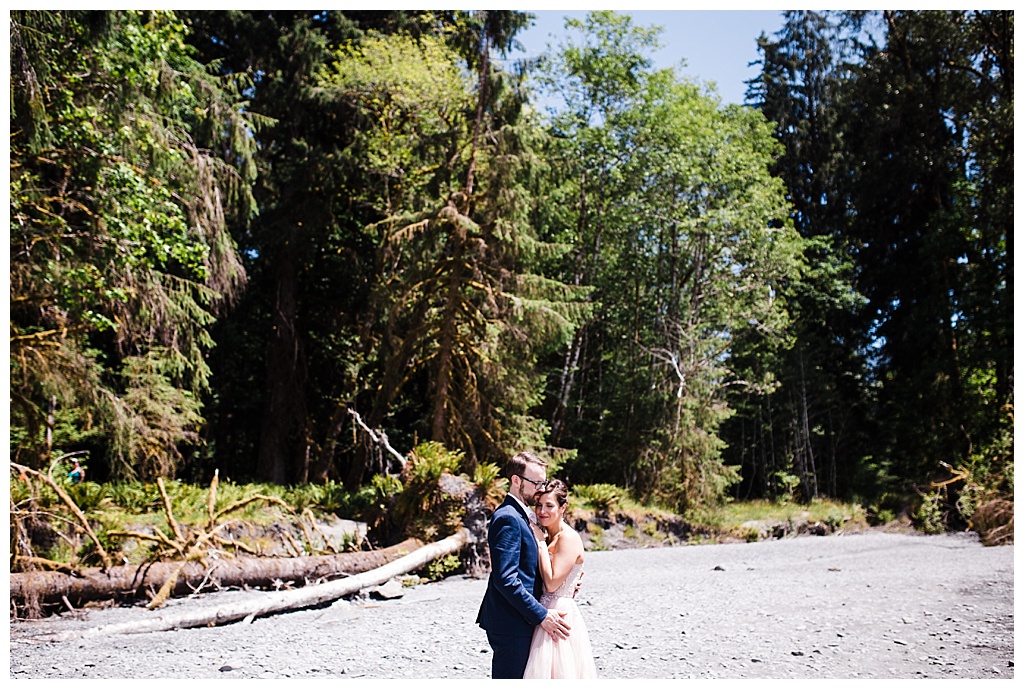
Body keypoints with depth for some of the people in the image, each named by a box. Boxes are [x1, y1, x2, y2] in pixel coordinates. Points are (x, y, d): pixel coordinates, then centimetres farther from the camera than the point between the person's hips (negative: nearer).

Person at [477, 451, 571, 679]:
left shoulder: (519, 515, 15)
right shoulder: (508, 518, -18)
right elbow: (505, 579, -24)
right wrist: (541, 615, -21)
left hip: (519, 621, 10)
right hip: (511, 625, -10)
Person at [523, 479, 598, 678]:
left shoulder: (569, 538, -16)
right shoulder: (548, 536, 10)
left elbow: (552, 583, -21)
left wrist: (541, 544, -16)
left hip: (560, 614, -8)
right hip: (546, 614, 9)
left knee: (555, 672, -1)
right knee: (547, 672, 14)